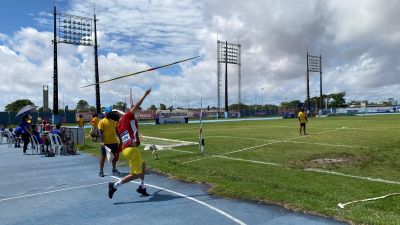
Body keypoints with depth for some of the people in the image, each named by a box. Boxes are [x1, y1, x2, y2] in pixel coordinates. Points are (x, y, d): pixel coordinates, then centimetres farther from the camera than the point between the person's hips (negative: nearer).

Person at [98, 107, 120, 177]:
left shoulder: (114, 121, 10)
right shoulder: (102, 121, -5)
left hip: (114, 142, 5)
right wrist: (102, 142, -19)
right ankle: (101, 171, 10)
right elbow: (100, 132, -11)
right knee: (103, 156, 3)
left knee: (114, 155, 12)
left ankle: (114, 169, 26)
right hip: (106, 143, -5)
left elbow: (117, 130, 15)